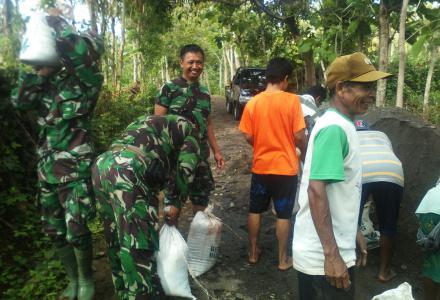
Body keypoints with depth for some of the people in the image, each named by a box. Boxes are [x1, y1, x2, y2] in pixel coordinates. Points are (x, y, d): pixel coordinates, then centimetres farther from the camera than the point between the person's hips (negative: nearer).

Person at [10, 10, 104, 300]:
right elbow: (20, 101, 2)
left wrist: (58, 22, -11)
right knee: (54, 228, 14)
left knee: (76, 229, -4)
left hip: (76, 166, -6)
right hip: (47, 166, 7)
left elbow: (84, 51, -26)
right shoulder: (48, 83, 10)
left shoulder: (87, 80, -7)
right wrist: (40, 72, -5)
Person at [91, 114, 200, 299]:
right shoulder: (187, 128, 19)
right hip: (128, 172, -8)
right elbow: (184, 170, 9)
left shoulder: (148, 122, 38)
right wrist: (175, 204, 21)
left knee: (116, 238, 20)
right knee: (137, 244, 0)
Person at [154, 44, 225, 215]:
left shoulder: (204, 92, 11)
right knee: (173, 197, 6)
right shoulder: (169, 88, -7)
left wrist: (216, 151, 16)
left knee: (202, 195, 15)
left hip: (200, 153, 6)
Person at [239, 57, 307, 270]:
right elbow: (299, 136, -12)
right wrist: (307, 153, 7)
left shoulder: (252, 103, -3)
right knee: (283, 214, 9)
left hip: (260, 166, 3)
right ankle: (283, 259, 21)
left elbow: (248, 137, -1)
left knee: (255, 210, 17)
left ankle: (253, 252, 28)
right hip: (286, 166, -2)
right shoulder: (292, 100, -12)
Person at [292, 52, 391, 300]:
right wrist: (332, 255, -26)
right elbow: (316, 190, -27)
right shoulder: (334, 128, -21)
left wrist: (354, 233, 20)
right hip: (325, 255, -9)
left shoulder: (341, 125, 9)